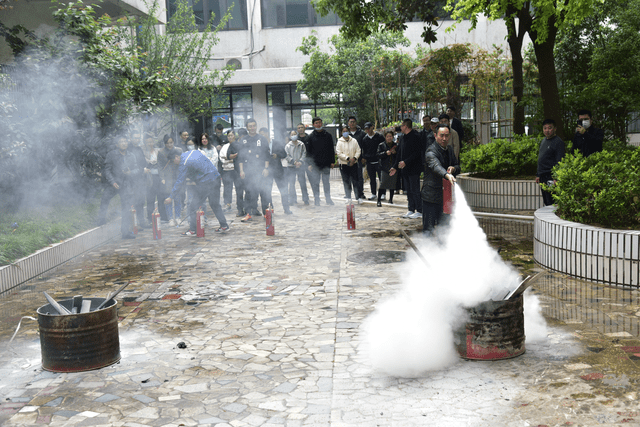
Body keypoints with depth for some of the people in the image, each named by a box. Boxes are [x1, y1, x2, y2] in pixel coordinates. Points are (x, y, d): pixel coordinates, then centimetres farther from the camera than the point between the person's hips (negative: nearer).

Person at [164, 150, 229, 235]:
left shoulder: (183, 164, -11)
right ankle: (224, 226, 20)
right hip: (216, 179, 8)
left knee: (194, 206, 2)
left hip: (205, 183, -8)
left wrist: (171, 197, -4)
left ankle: (192, 230, 5)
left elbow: (179, 182, -10)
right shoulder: (194, 151, 11)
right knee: (215, 204, 19)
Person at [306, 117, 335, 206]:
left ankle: (328, 198, 16)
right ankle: (317, 199, 11)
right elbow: (308, 151, 2)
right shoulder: (311, 137, 2)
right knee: (315, 183, 2)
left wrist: (332, 161, 4)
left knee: (326, 182, 6)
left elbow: (331, 149, 10)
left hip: (326, 164, 1)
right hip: (315, 164, -1)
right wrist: (309, 164, -5)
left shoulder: (328, 135, 7)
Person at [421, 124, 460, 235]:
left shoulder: (450, 149, 9)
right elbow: (436, 166, -36)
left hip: (445, 195, 7)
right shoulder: (431, 152, -16)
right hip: (431, 196, -7)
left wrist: (453, 168, -7)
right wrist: (447, 175, -55)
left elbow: (458, 167, 18)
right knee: (429, 228, -4)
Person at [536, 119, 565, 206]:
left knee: (551, 203, -10)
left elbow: (559, 162, -15)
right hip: (543, 177, 9)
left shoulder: (558, 142, -9)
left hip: (551, 176, -9)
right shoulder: (543, 141, 17)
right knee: (546, 203, 12)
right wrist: (538, 175, 21)